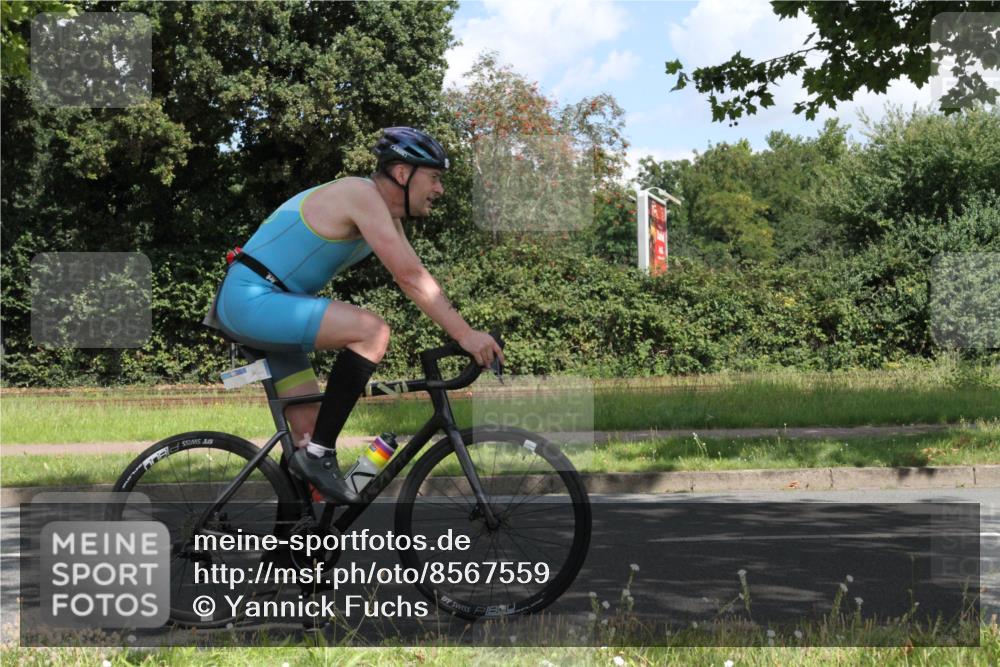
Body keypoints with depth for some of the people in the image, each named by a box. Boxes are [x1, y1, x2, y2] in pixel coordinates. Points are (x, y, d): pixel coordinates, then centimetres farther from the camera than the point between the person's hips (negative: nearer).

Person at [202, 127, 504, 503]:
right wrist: (465, 335, -24)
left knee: (310, 429, 8)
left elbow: (412, 278, 11)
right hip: (252, 299, -11)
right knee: (373, 331, -25)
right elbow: (410, 277, -24)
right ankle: (319, 453, -19)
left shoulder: (385, 215, 14)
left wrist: (466, 333, 3)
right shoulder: (362, 195, -17)